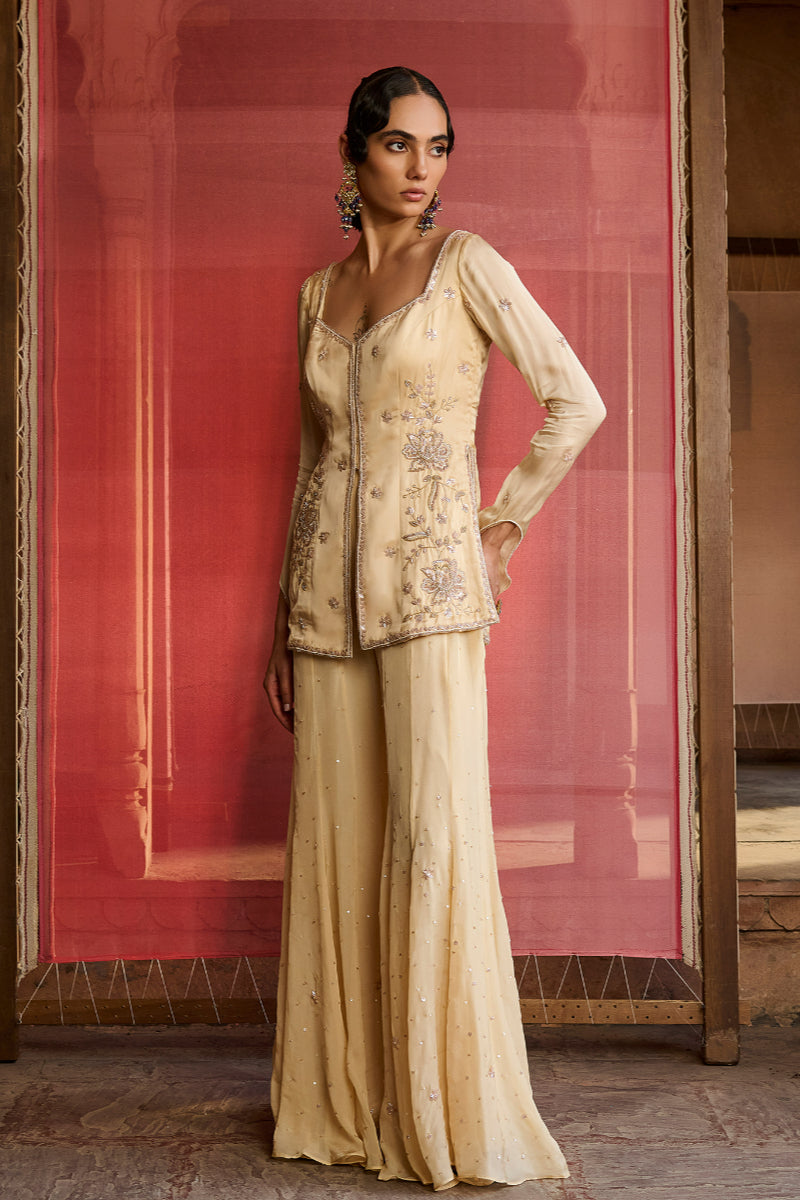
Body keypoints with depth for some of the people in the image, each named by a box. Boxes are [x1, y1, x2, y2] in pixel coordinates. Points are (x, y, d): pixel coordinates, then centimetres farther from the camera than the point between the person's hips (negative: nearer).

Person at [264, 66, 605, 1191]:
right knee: (338, 837, 5)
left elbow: (577, 402, -2)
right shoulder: (320, 290, 15)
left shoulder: (466, 263, 1)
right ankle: (346, 1100, 17)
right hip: (330, 582, 5)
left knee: (436, 832, -10)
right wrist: (284, 620, 14)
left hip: (430, 575, -5)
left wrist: (506, 520, 2)